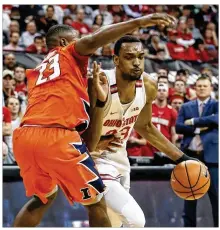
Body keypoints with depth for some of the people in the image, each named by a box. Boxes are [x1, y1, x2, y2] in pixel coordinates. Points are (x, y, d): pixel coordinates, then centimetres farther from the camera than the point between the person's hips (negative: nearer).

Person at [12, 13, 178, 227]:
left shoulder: (35, 72, 31)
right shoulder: (70, 53, 14)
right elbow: (92, 41, -7)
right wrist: (138, 22, -16)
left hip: (23, 136, 7)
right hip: (56, 136, -7)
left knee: (43, 197, 30)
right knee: (96, 203, 6)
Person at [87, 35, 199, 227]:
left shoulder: (148, 87, -9)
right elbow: (88, 144, -30)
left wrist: (181, 158, 11)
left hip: (119, 158, 8)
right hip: (95, 160, -8)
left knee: (115, 223, 21)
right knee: (135, 220, -23)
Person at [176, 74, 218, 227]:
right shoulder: (186, 107, 13)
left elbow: (215, 119, -15)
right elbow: (178, 127, 0)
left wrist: (193, 122, -9)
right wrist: (198, 128, -11)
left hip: (210, 154, -3)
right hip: (190, 154, 3)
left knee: (215, 194, -4)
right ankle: (189, 225, 12)